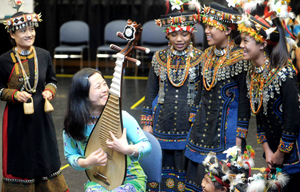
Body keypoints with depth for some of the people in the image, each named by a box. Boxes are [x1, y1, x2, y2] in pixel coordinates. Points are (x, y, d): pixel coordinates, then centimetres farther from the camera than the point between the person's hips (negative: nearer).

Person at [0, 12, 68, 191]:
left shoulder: (44, 55, 1)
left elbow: (52, 80, 12)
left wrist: (49, 91, -8)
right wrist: (15, 95, -18)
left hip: (41, 117, 3)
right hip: (17, 118, -3)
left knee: (46, 156, 14)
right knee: (20, 158, 6)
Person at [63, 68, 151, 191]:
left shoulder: (121, 117, -12)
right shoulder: (72, 125, -6)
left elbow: (146, 145, -5)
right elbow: (70, 156, 9)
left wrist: (127, 149, -25)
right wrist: (86, 163, -12)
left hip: (131, 179, -1)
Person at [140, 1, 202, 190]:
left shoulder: (200, 59, -4)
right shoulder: (159, 58, 4)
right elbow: (151, 92, 9)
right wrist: (147, 123, 6)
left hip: (189, 127, -2)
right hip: (162, 126, 3)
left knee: (186, 169, 5)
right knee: (162, 168, 11)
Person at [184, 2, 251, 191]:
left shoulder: (239, 58, -13)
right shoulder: (208, 55, 7)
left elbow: (244, 99, -12)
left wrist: (239, 137, -13)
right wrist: (193, 122, 15)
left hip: (226, 127, -6)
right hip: (203, 125, 7)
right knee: (200, 172, 10)